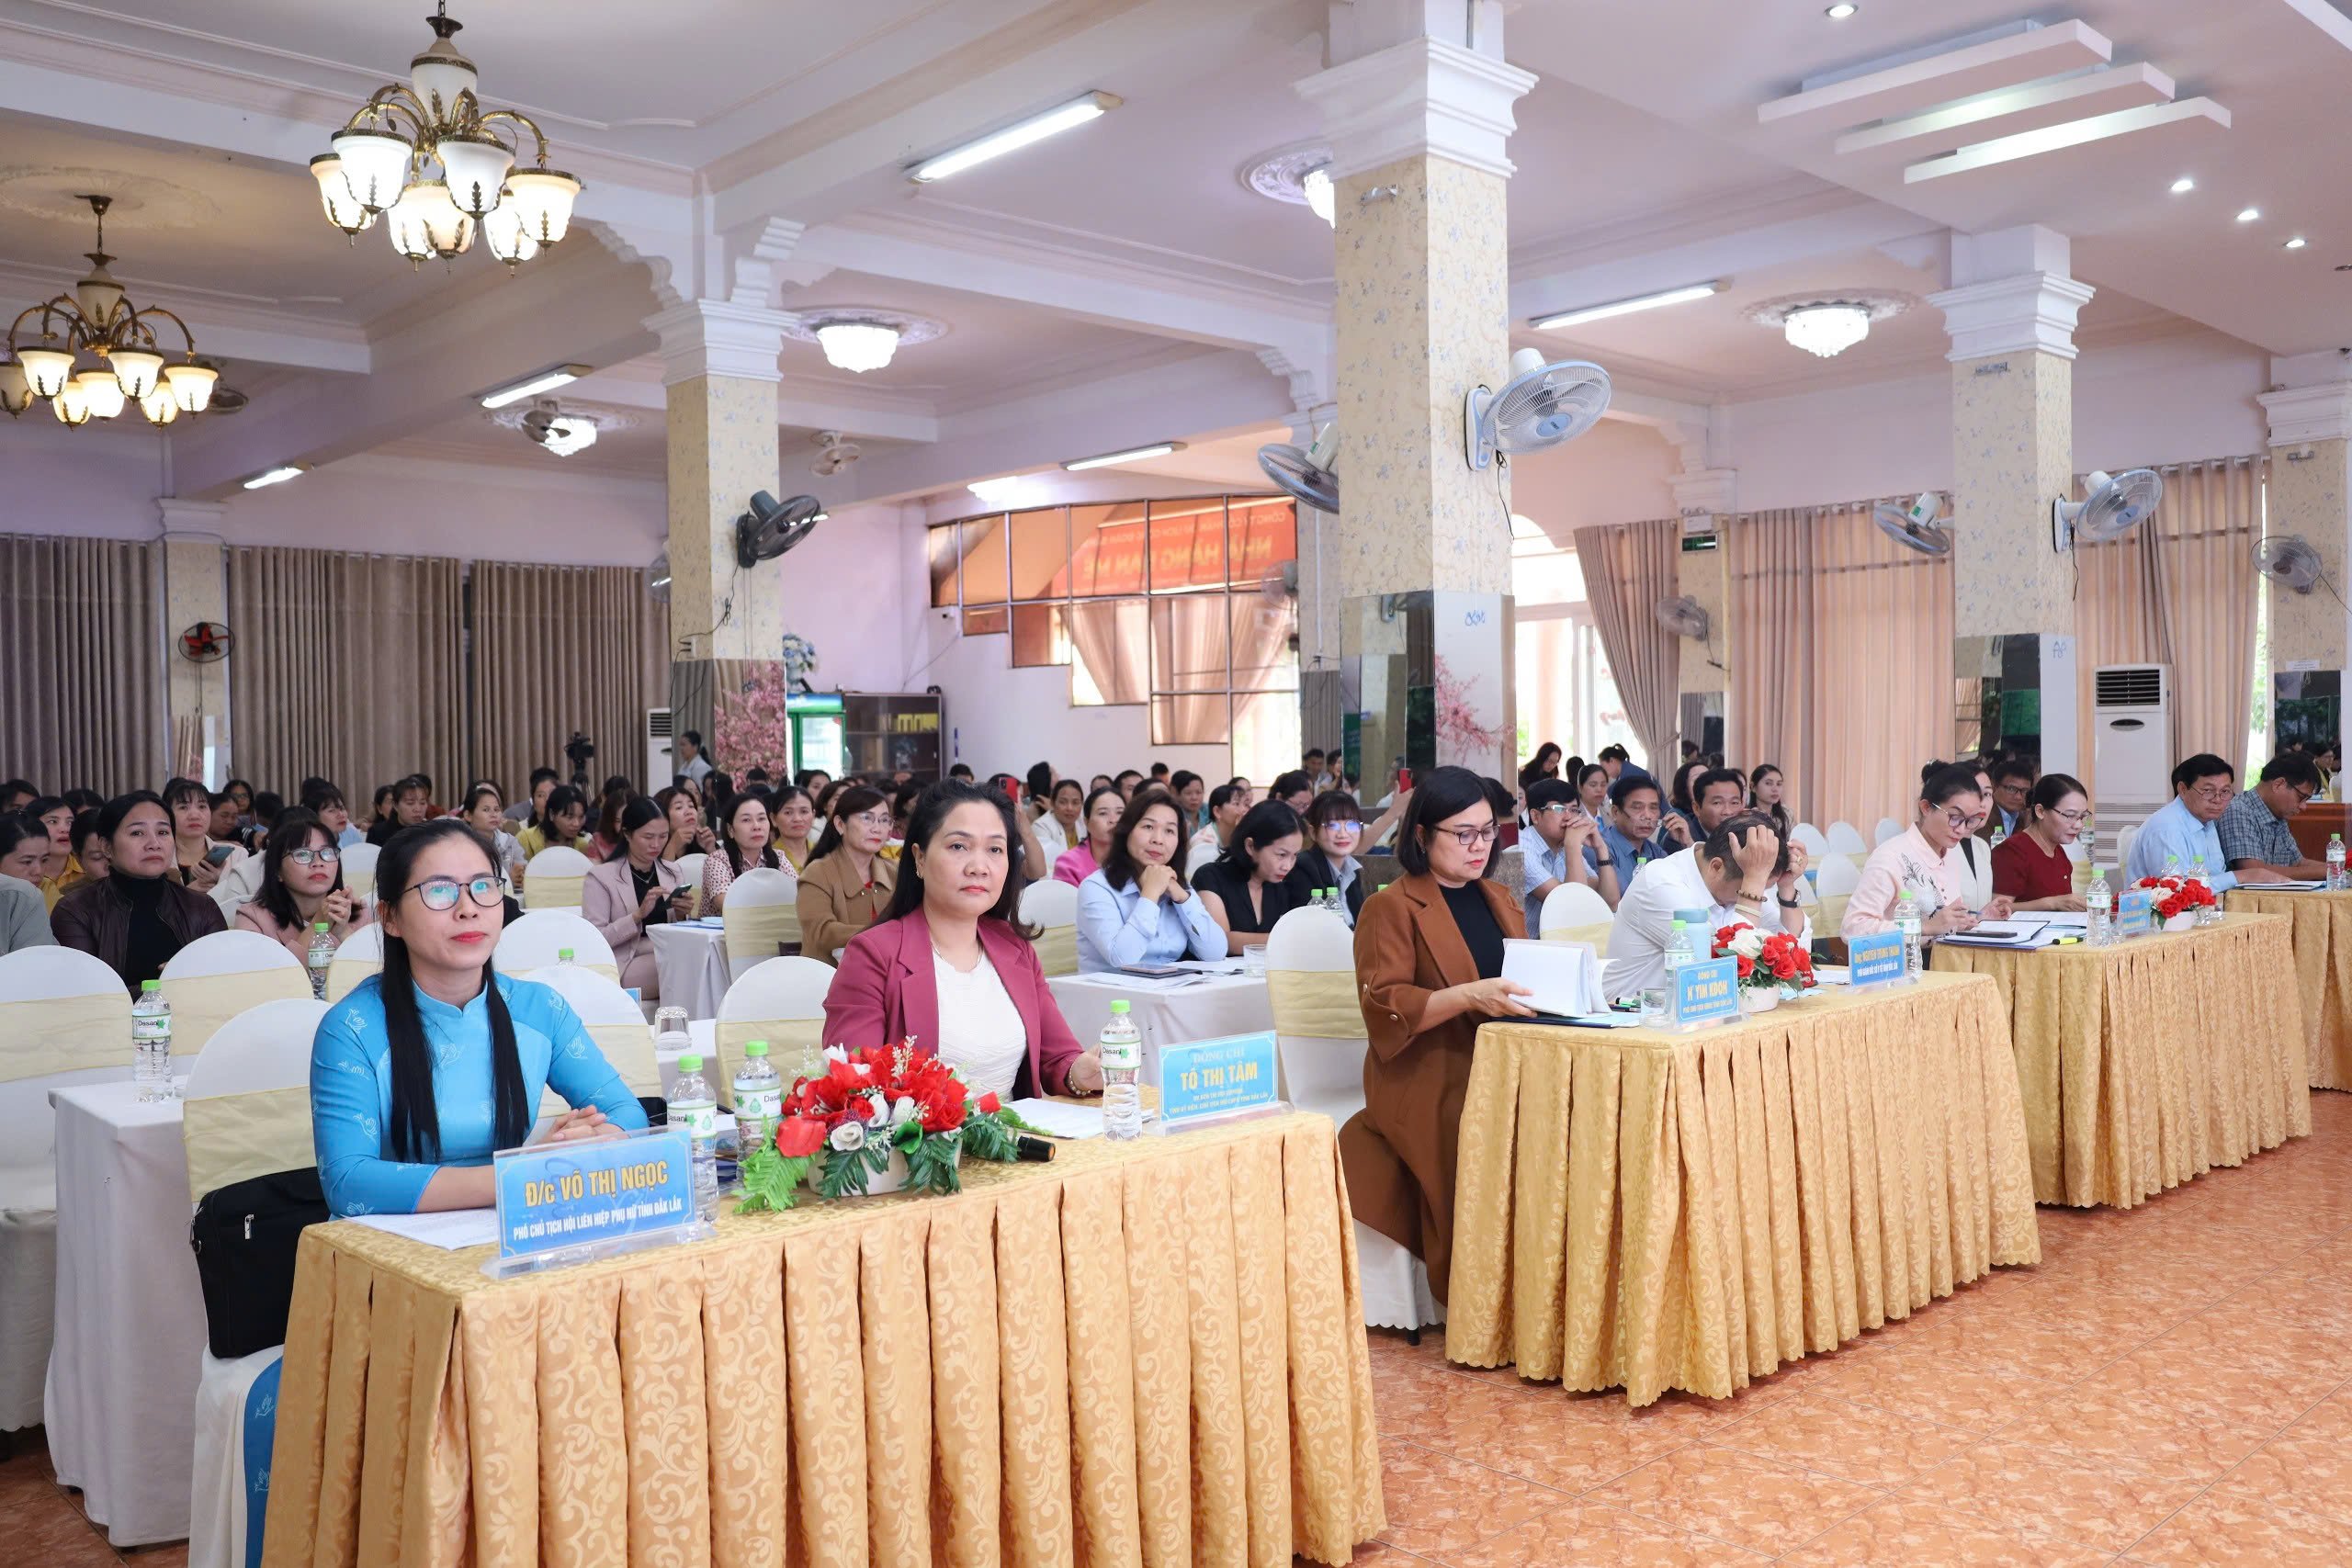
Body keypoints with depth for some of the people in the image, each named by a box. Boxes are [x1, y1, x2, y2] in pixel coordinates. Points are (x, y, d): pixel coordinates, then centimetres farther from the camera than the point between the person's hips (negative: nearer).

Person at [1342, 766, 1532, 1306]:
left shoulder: (1501, 899, 21)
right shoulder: (1391, 907, 0)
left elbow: (1524, 975, 25)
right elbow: (1383, 1006, -11)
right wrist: (1469, 997, -24)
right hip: (1427, 1083, -5)